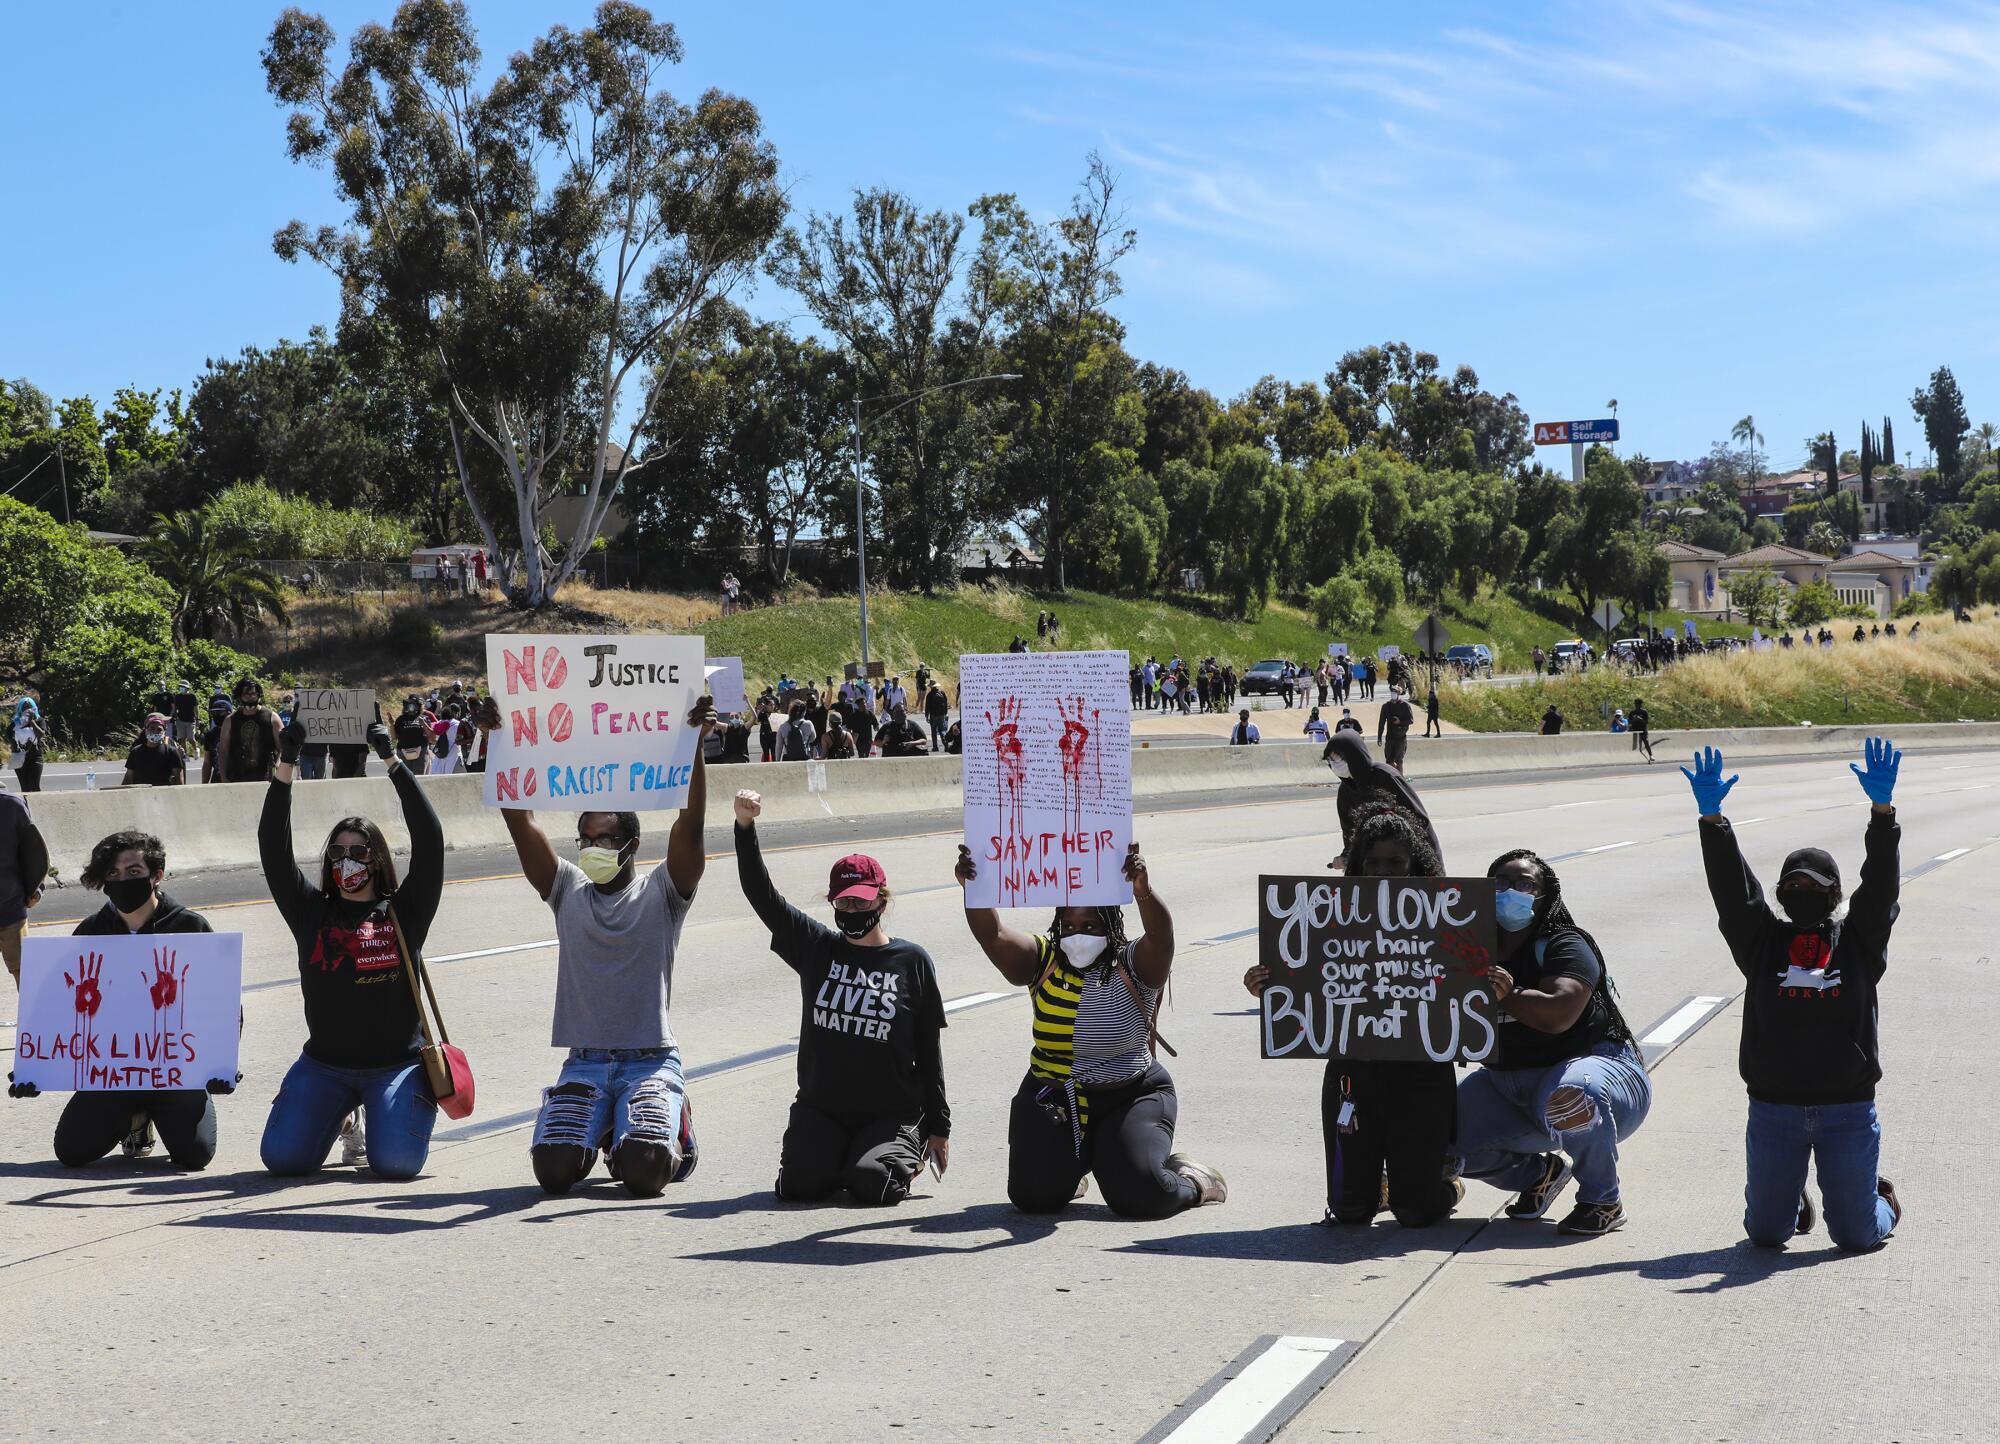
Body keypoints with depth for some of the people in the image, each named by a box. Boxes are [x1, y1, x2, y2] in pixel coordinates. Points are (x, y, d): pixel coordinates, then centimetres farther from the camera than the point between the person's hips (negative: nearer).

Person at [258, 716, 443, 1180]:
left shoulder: (404, 912, 0)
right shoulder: (313, 913, 4)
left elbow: (429, 839, -9)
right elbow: (274, 849, -3)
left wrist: (392, 762, -14)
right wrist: (286, 765, -12)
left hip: (396, 1065, -2)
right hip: (325, 1065, 2)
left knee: (397, 1162, -20)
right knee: (282, 1158, -10)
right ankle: (340, 1118, 23)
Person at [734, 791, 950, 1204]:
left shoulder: (912, 961, 1)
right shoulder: (817, 948, 5)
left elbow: (929, 1050, 3)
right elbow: (761, 895, -5)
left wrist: (938, 1127, 3)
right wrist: (745, 826, -20)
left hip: (892, 1115, -2)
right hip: (821, 1110, 2)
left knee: (870, 1184, -25)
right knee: (799, 1184, -20)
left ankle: (905, 1158, 11)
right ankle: (837, 1156, 15)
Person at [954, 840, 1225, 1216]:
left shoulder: (1132, 968, -9)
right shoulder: (1044, 962, -1)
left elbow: (1161, 937, -30)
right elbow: (992, 935, -15)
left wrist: (1143, 890, -51)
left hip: (1130, 1099, -3)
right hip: (1051, 1100, 3)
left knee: (1139, 1196, -21)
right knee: (1034, 1195, -11)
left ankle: (1189, 1181, 15)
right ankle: (1071, 1164, 25)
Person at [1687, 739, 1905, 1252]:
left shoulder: (1859, 940, 6)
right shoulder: (1763, 942, 6)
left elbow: (1880, 884, -3)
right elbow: (1732, 887, -1)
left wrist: (1882, 809, -14)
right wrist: (1711, 817, -11)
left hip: (1847, 1110, -1)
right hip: (1774, 1109, 1)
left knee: (1855, 1235, 2)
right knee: (1765, 1232, 2)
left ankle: (1882, 1199, 37)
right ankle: (1792, 1200, 37)